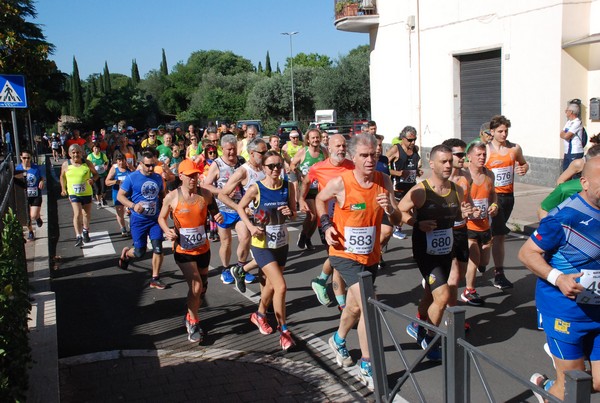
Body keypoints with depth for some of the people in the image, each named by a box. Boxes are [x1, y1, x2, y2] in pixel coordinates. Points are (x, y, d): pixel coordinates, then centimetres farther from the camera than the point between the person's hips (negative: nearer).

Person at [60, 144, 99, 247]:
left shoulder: (87, 163, -5)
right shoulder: (66, 164, -2)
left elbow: (95, 174, 5)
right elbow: (62, 177, 14)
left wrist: (92, 179, -16)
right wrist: (63, 189, 9)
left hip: (87, 192, 2)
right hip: (73, 193, -2)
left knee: (87, 214, 17)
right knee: (77, 214, -17)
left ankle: (85, 232, 42)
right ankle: (78, 237, -18)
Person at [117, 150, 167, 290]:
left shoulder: (158, 178, 4)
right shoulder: (132, 178, -9)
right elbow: (120, 195, -7)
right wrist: (133, 206, -22)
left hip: (155, 219, 3)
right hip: (139, 220, -3)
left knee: (158, 248, -6)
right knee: (139, 252, 2)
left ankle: (155, 278, 7)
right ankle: (126, 253, 38)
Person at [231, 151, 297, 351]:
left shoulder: (288, 187, -5)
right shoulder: (256, 188, -15)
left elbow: (294, 213, 4)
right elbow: (240, 207, 0)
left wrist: (290, 213, -19)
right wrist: (250, 226, -14)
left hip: (282, 243, 5)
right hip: (262, 244, -4)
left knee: (271, 284, 21)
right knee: (281, 286, -13)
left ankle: (260, 314, 48)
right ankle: (283, 331, 3)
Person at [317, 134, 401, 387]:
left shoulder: (384, 181, -8)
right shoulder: (340, 183, -18)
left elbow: (397, 221, -4)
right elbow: (320, 199, 4)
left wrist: (390, 209, -25)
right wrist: (326, 225, -10)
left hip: (370, 255, 5)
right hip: (345, 254, -5)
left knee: (355, 306, 21)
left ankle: (339, 340, 50)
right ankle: (367, 366, 0)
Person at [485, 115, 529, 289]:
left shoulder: (515, 148, 5)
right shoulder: (485, 150, -8)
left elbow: (524, 164, 20)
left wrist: (524, 168, -2)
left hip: (508, 195, 5)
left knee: (495, 234, 18)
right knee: (500, 235, -10)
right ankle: (499, 275, -6)